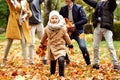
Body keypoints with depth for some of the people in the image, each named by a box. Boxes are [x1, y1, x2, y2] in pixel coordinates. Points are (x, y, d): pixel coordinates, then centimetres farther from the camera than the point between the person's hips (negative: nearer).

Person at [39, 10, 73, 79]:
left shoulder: (62, 28, -12)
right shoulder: (47, 28, -5)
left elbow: (66, 37, 0)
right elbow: (45, 36, 14)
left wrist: (70, 45, 6)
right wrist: (41, 43, 26)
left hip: (60, 47, -3)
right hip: (52, 47, 3)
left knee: (61, 60, -21)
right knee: (52, 61, 14)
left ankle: (61, 75, -11)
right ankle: (52, 74, 34)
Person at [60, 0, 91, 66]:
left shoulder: (78, 8, -11)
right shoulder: (63, 9, 1)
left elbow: (85, 20, -16)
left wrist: (74, 25, -23)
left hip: (78, 31, -4)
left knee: (83, 47, -18)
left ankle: (88, 63, 3)